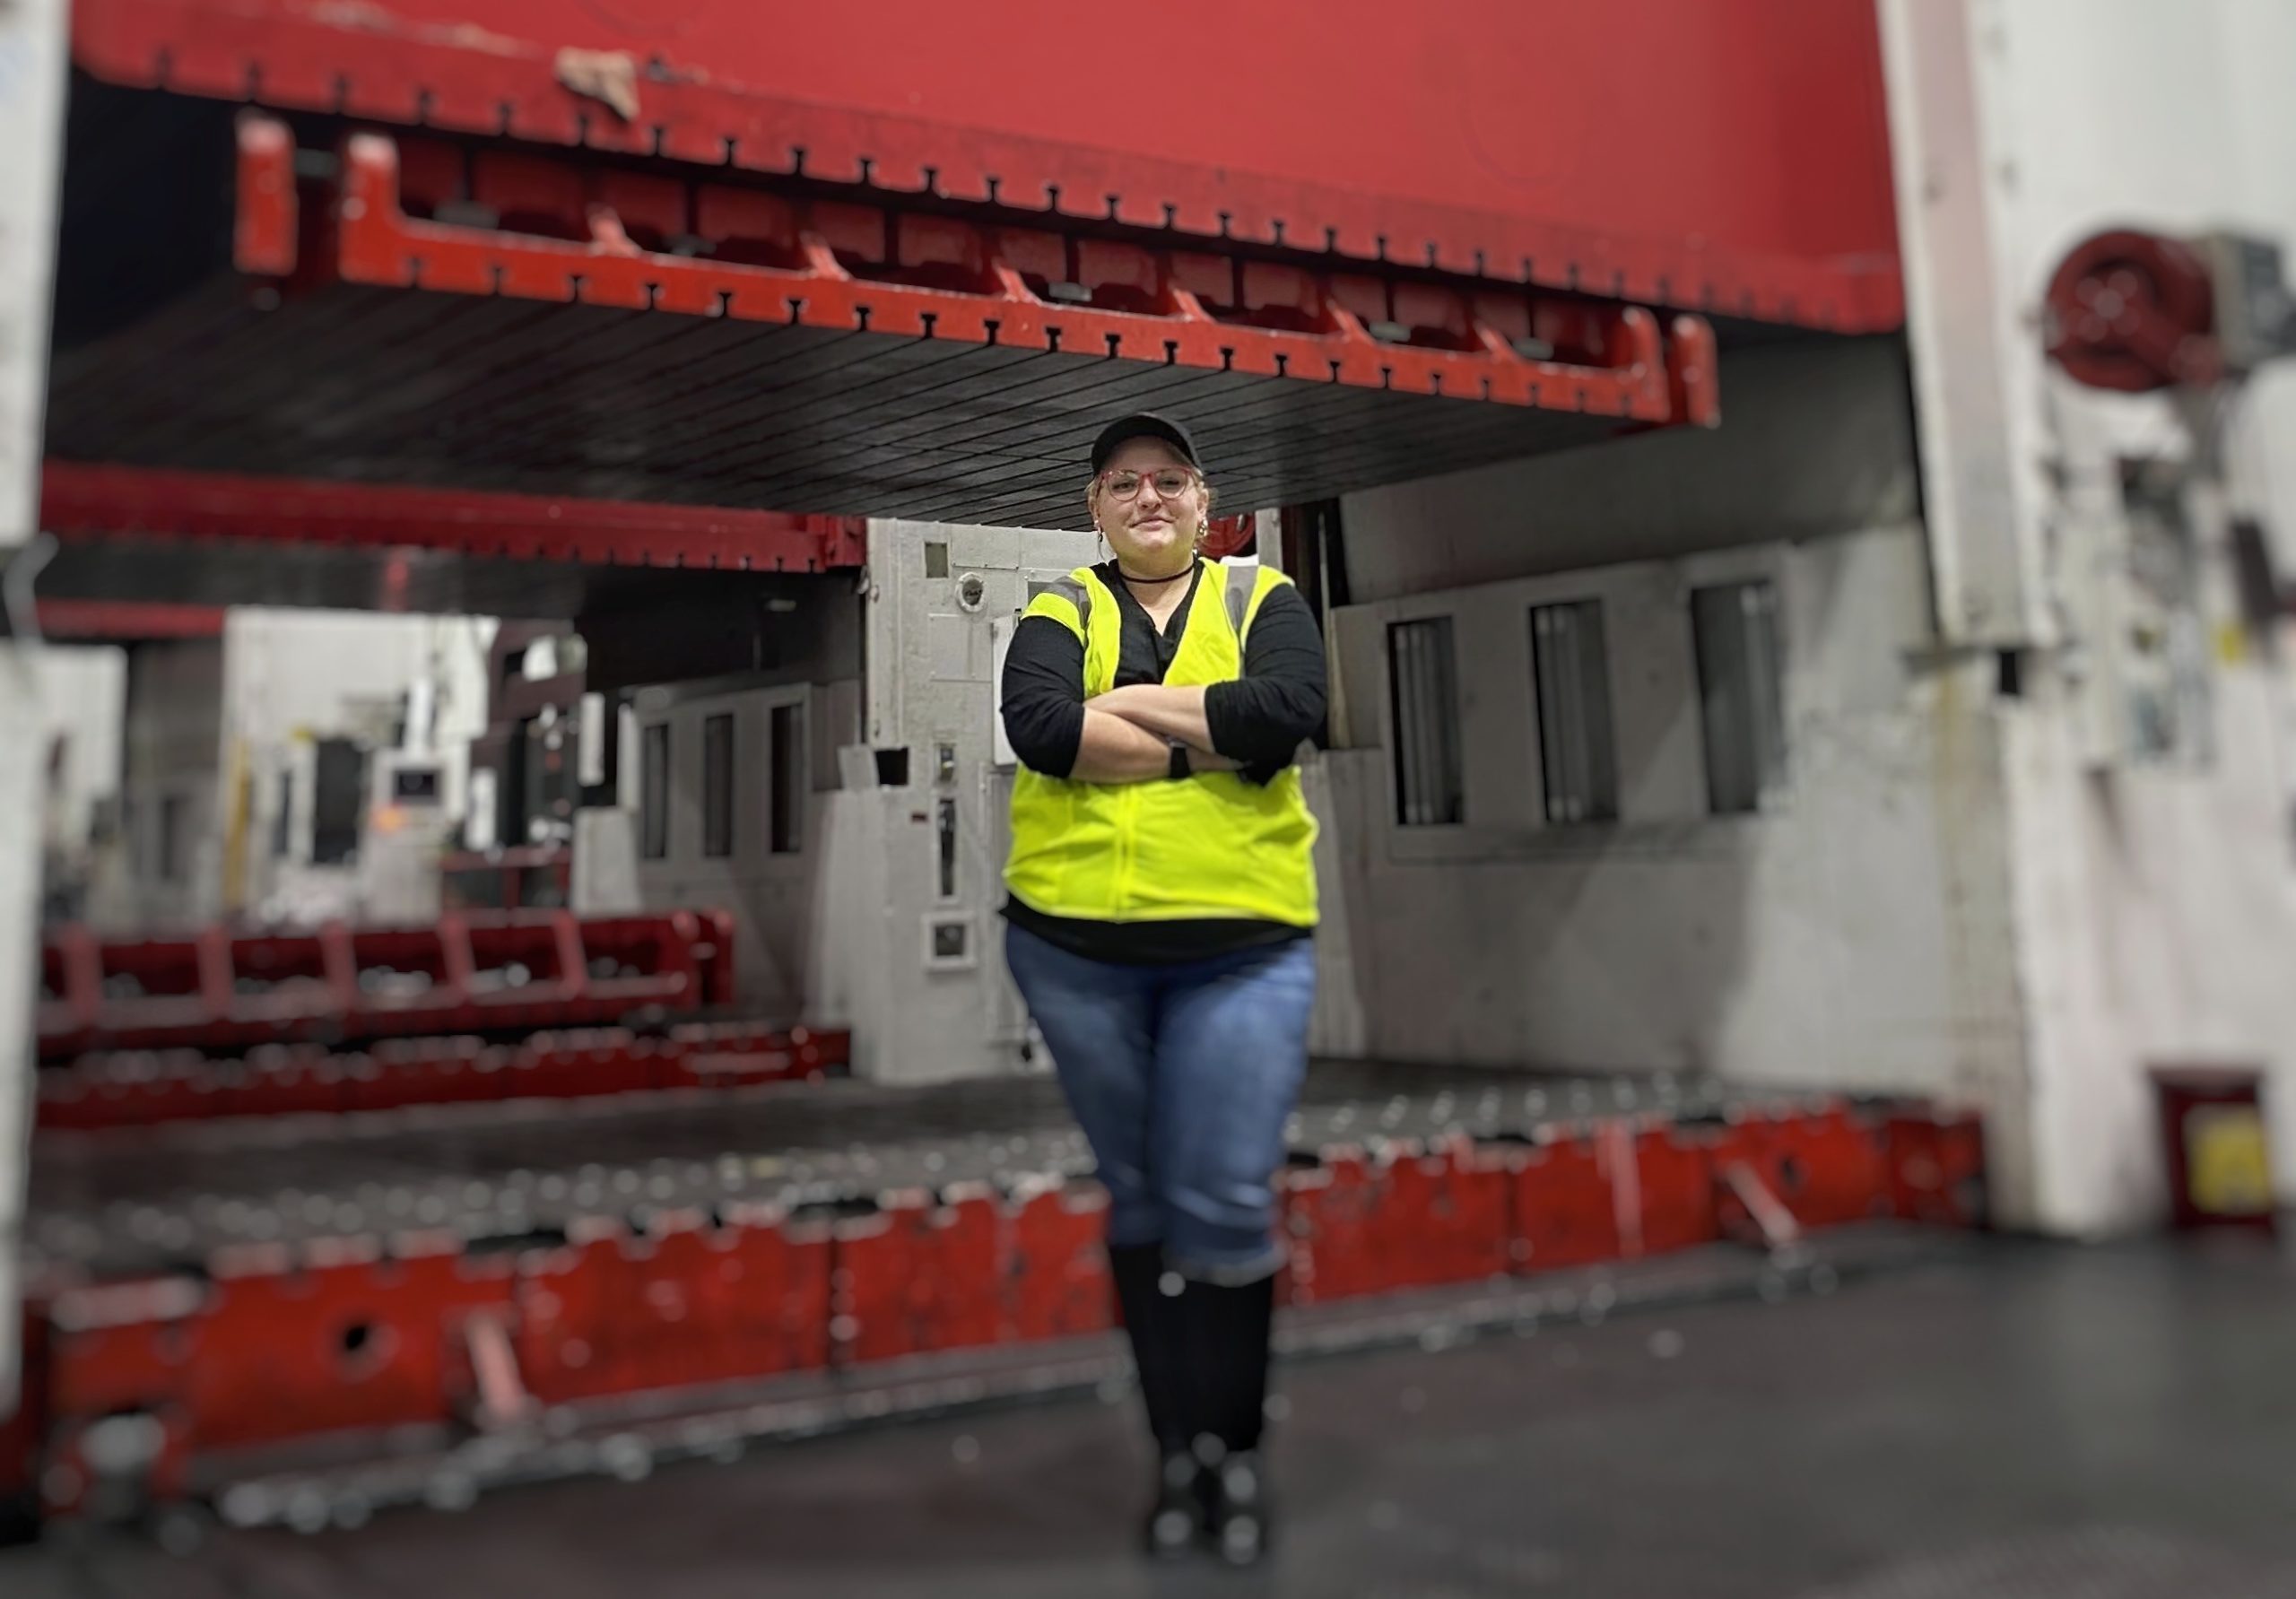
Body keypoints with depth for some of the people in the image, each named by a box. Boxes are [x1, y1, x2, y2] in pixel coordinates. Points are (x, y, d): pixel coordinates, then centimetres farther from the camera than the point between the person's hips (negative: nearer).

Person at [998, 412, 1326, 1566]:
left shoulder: (1261, 598, 7)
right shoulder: (1059, 612, 8)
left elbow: (1291, 712, -15)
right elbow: (1038, 727, -14)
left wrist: (1120, 703, -11)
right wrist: (1209, 736, -13)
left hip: (1241, 950, -1)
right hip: (1073, 948, 2)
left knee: (1225, 1203, -2)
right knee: (1137, 1196, 11)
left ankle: (1237, 1445, 19)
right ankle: (1178, 1444, 26)